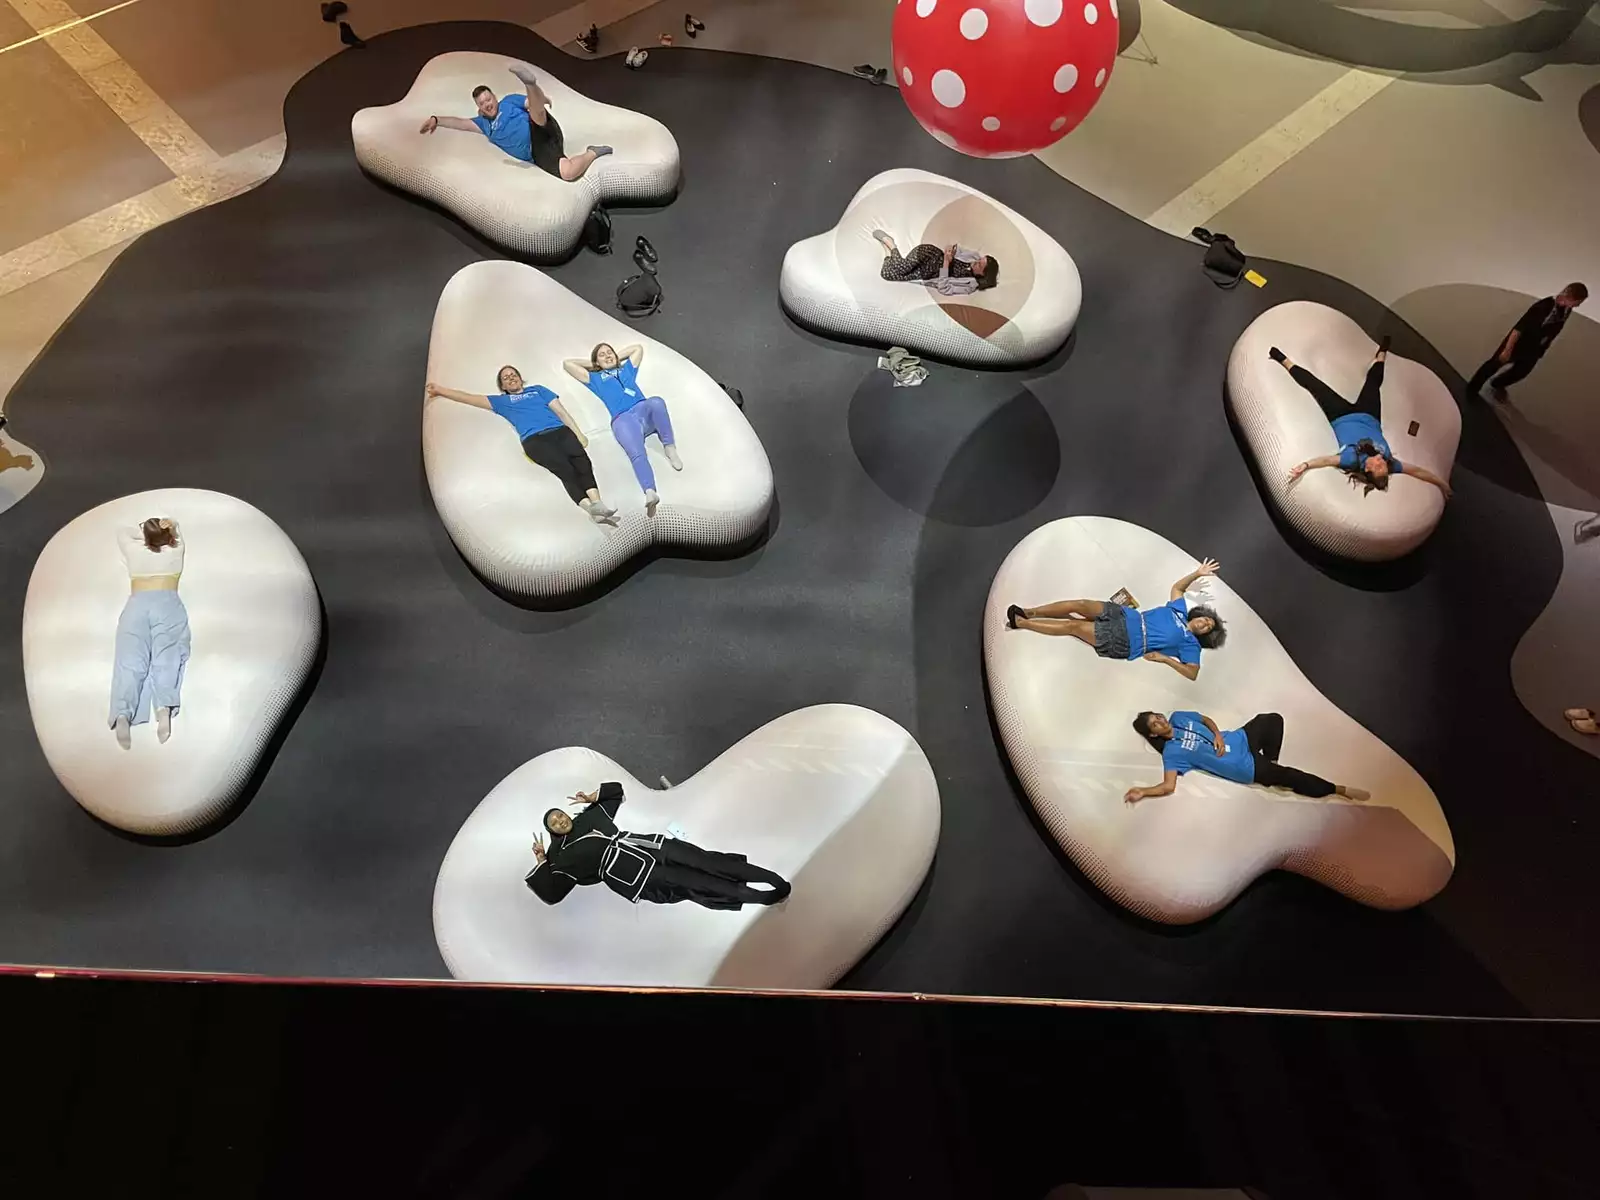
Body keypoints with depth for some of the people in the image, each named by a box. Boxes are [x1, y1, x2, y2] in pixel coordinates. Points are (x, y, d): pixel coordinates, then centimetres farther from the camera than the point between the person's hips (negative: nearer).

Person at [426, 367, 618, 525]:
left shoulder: (537, 389, 34)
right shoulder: (502, 401, 32)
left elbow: (561, 411, 23)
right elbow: (469, 397, 33)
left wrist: (579, 434, 10)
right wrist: (439, 390, 32)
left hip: (560, 430, 2)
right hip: (534, 439, -2)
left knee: (581, 459, -32)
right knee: (565, 469, -32)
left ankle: (597, 503, -53)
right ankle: (590, 508, -52)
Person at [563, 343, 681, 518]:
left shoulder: (627, 369, 38)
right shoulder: (595, 378, 32)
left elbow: (638, 348, 48)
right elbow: (567, 363, 33)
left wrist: (617, 358, 46)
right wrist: (591, 364, 42)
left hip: (644, 410, 3)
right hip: (623, 419, -2)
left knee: (656, 402, -38)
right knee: (636, 454, -35)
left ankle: (670, 448, -30)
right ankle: (650, 493, -57)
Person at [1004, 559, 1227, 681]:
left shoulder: (1190, 644, 0)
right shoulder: (1180, 610, 17)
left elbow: (1193, 673, -11)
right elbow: (1177, 587, 28)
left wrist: (1164, 658, -20)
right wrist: (1197, 573, 17)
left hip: (1122, 644, -6)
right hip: (1123, 617, 6)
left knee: (1073, 626, -17)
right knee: (1079, 604, -15)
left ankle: (1019, 622, -9)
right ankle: (1027, 613, -4)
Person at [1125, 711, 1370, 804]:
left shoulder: (1177, 718, -2)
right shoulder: (1171, 753, -19)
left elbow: (1207, 720, 12)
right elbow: (1169, 786, -26)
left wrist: (1217, 735, -9)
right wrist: (1142, 792, -42)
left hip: (1240, 740, 6)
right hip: (1246, 768, -6)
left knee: (1273, 719, 2)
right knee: (1290, 777, -9)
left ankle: (1271, 762, 20)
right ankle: (1340, 790, 13)